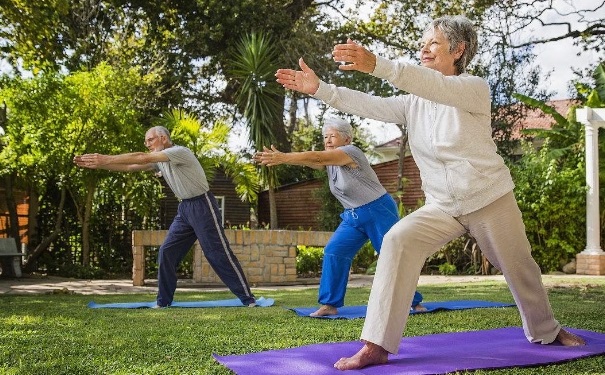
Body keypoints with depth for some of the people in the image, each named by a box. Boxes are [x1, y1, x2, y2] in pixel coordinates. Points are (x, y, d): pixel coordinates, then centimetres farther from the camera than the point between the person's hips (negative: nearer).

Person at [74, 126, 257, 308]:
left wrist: (107, 159, -24)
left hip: (202, 206, -8)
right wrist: (97, 164, -3)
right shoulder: (159, 161, 9)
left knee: (218, 253, -9)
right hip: (184, 208, 9)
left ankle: (248, 299, -3)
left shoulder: (180, 151, -18)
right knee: (167, 252, 3)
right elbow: (129, 167, 6)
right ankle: (163, 301, 11)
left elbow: (143, 158, -25)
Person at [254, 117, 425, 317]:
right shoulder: (328, 159, 6)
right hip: (354, 217, 7)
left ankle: (414, 302, 12)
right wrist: (280, 157, -29)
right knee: (334, 251, -7)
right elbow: (312, 160, -12)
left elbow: (316, 157, -30)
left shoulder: (352, 152, -19)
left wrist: (283, 158, -36)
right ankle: (330, 304, -4)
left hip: (379, 212, -7)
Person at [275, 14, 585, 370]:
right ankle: (377, 345, -25)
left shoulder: (474, 88, -13)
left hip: (491, 199, -3)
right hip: (442, 205, 3)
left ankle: (546, 331, 45)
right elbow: (370, 105, -10)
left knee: (520, 269, 13)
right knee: (398, 240, -22)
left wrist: (376, 65, -48)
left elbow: (437, 87, -34)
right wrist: (320, 88, -23)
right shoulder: (413, 101, 4)